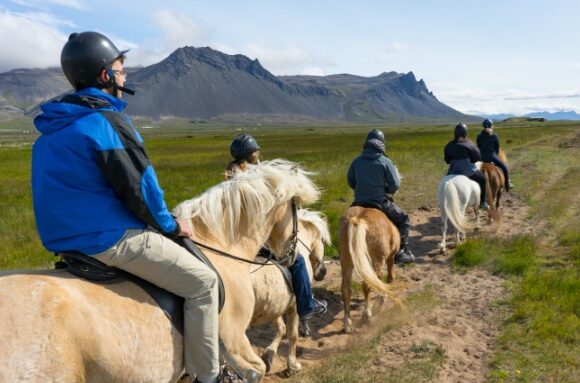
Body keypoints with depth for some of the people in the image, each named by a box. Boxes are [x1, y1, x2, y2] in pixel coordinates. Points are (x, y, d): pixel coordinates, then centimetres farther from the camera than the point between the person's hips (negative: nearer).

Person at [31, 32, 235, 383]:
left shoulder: (54, 127, 11)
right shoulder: (107, 121, -18)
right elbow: (139, 188, -17)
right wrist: (170, 224, 1)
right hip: (111, 239, -10)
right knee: (203, 282, -2)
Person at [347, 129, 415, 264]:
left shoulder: (356, 161, 2)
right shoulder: (385, 161, -9)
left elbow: (350, 182, 13)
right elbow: (395, 185, -9)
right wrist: (387, 191, 11)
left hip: (359, 203, 3)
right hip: (380, 202, -3)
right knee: (403, 219, 16)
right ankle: (402, 252, 9)